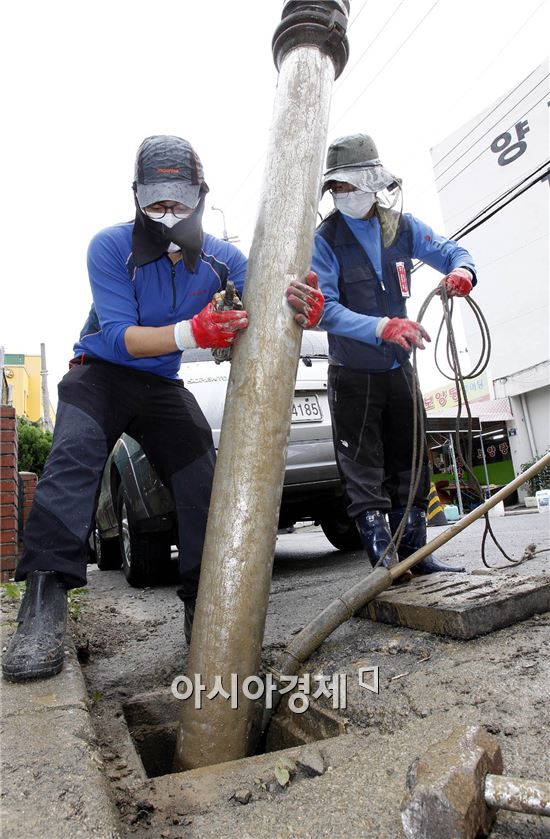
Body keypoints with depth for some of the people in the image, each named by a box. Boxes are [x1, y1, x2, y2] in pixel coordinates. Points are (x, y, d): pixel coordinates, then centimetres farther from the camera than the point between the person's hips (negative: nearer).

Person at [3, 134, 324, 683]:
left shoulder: (220, 258, -6)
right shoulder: (111, 247, -16)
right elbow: (120, 337, -25)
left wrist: (297, 303, -44)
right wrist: (192, 333, -43)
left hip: (162, 385, 4)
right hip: (101, 372, -3)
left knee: (205, 485, -7)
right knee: (75, 453, -32)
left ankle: (203, 607, 6)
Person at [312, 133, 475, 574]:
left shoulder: (402, 226, 3)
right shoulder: (326, 239, -10)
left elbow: (451, 251, 8)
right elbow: (325, 309, -20)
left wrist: (461, 272, -18)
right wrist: (382, 327, -35)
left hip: (399, 367, 5)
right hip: (352, 373, -4)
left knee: (409, 462, 11)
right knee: (364, 472, -3)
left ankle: (415, 551, 25)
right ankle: (384, 559, 7)